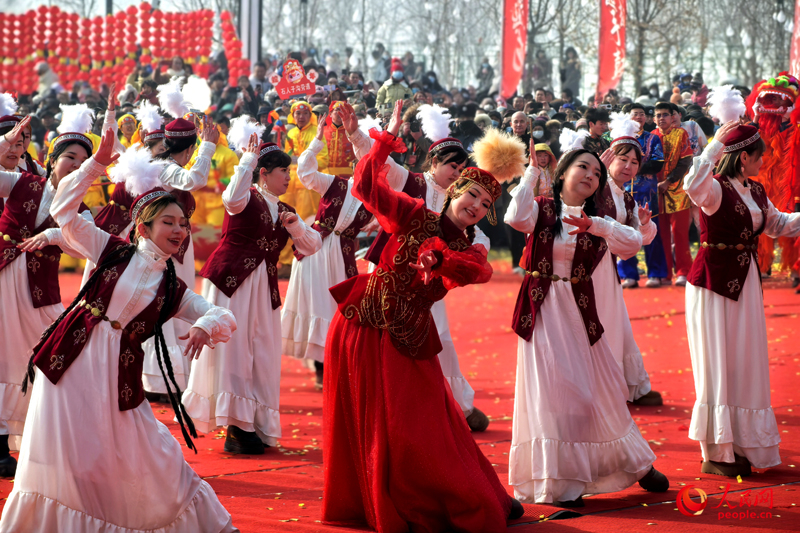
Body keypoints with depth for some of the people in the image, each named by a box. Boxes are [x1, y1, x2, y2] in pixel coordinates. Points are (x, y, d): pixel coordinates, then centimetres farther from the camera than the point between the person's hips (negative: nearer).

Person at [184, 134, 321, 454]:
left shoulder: (284, 212, 17)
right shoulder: (248, 199, -3)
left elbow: (312, 247, 14)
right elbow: (232, 198, -28)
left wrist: (296, 226, -4)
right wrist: (248, 159, -22)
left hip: (263, 288, 7)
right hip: (230, 280, -7)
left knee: (261, 353, 4)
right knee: (230, 346, -7)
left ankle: (248, 426, 8)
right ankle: (235, 426, -6)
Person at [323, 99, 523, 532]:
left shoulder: (469, 251, 4)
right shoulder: (416, 217, -3)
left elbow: (478, 272, -21)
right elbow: (365, 185, -10)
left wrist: (438, 257, -39)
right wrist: (388, 139, -15)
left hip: (409, 342, 2)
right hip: (365, 330, -2)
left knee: (424, 427, 3)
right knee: (369, 427, 6)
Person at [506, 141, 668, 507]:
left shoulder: (597, 221, 8)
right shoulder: (542, 209, 0)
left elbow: (633, 243, -10)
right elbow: (516, 217, -24)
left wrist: (594, 225, -23)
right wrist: (532, 171, -19)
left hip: (579, 312, 3)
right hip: (543, 310, -3)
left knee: (598, 390, 8)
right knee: (551, 391, -6)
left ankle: (637, 465, 23)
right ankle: (558, 481, 1)